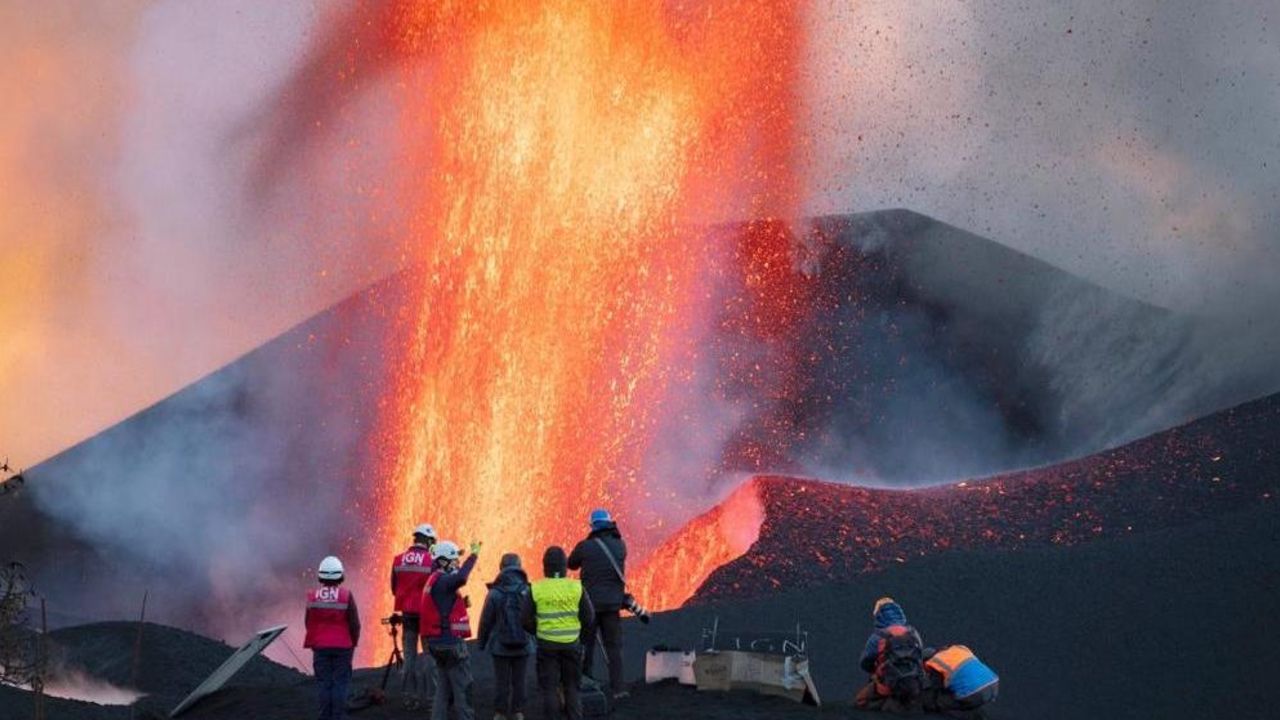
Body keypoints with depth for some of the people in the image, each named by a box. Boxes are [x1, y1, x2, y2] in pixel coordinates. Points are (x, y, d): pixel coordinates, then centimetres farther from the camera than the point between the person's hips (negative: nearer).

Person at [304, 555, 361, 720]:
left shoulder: (312, 596, -4)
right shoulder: (346, 595, -11)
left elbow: (308, 623, 4)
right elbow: (354, 624, -7)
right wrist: (353, 643, 10)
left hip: (320, 646, 2)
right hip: (342, 646, -2)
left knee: (324, 683, 7)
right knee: (340, 683, 3)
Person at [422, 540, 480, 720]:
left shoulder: (435, 581, 16)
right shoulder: (441, 581, -16)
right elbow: (461, 578, -34)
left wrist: (462, 602, 7)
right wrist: (473, 555, -28)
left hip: (439, 643, 10)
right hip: (451, 642, -10)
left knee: (444, 690, 13)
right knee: (463, 689, -4)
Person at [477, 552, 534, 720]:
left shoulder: (495, 593, -12)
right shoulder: (528, 592, -9)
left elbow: (486, 620, -6)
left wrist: (482, 642, 8)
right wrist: (533, 639, 9)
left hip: (500, 646, -1)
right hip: (523, 646, 1)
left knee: (501, 681, 8)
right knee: (519, 681, 12)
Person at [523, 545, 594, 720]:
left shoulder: (536, 589, -6)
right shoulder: (576, 587, -5)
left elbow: (525, 619, -4)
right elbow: (588, 617, -3)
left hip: (546, 644, -1)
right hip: (571, 643, 1)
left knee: (549, 688, 6)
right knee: (571, 687, 13)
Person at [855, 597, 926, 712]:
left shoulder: (877, 636, -11)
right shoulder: (913, 633, 3)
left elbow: (864, 663, -1)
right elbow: (921, 658, 12)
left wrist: (875, 672, 21)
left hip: (889, 685, -4)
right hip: (915, 686, 4)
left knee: (860, 701, 17)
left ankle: (890, 704, -8)